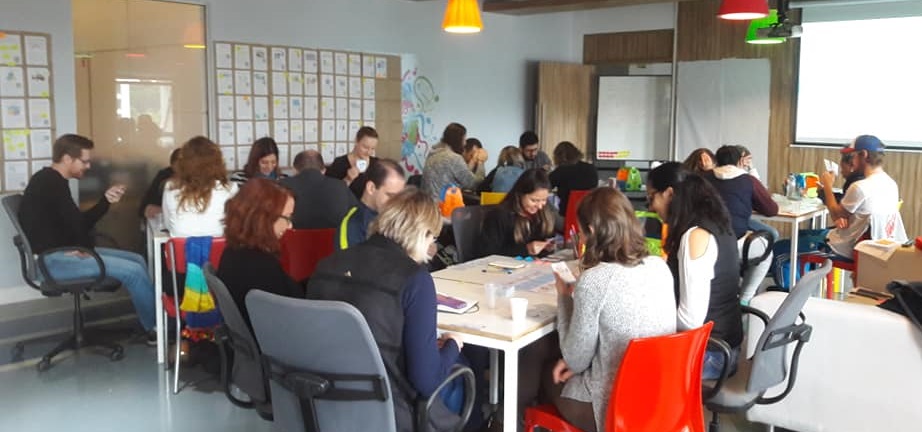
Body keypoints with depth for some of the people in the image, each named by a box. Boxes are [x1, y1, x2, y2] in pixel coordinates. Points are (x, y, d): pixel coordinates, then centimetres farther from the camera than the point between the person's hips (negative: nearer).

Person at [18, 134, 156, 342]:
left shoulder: (50, 181, 18)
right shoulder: (51, 182, -16)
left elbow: (80, 223, 16)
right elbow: (76, 223, -18)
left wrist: (106, 200, 6)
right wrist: (85, 247, 1)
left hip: (61, 252, 11)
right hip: (53, 258, -11)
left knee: (137, 260, 8)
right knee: (133, 271, -20)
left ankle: (153, 324, 7)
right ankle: (157, 328, -5)